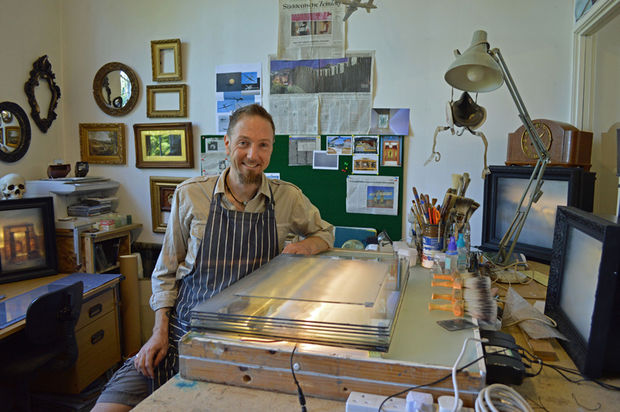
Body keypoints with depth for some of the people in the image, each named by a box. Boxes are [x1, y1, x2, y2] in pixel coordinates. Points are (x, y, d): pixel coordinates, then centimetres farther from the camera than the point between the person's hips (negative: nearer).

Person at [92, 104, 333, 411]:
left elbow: (325, 232, 17)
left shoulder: (288, 198, -2)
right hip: (186, 327, 1)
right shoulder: (189, 195, -3)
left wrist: (306, 246, -6)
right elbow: (166, 272, 7)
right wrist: (160, 332, -2)